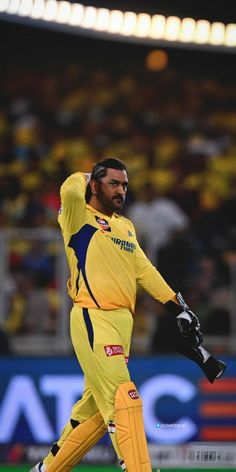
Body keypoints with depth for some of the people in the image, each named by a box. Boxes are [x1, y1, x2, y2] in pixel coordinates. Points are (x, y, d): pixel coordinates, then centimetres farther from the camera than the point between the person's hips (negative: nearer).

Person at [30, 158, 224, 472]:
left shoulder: (126, 226, 23)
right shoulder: (80, 217, -1)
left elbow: (144, 270, 19)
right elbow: (70, 192, -22)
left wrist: (178, 308, 10)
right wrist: (83, 179, 1)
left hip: (122, 322, 8)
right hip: (93, 320, -8)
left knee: (96, 408, 10)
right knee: (123, 399, -17)